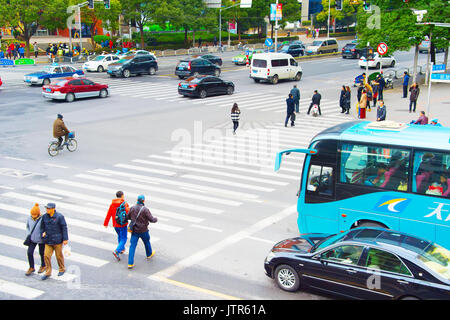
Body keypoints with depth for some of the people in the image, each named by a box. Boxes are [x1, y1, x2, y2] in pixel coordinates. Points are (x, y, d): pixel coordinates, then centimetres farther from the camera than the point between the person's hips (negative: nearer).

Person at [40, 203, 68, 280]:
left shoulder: (59, 217, -12)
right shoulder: (45, 217, 1)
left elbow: (64, 228, -9)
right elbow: (42, 226, 17)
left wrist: (65, 239, -10)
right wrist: (43, 233, 2)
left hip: (57, 240, -4)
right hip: (48, 240, 4)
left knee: (59, 255, 8)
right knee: (46, 255, -2)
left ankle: (62, 269, 29)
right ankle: (48, 272, 9)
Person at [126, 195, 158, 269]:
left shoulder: (132, 208, -7)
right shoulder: (145, 209, -18)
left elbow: (128, 217, 5)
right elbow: (151, 219, -15)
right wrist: (156, 219, 7)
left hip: (134, 230, 2)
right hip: (143, 230, -2)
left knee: (132, 246, 2)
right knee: (147, 242, 25)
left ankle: (130, 263, -4)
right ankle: (149, 254, 50)